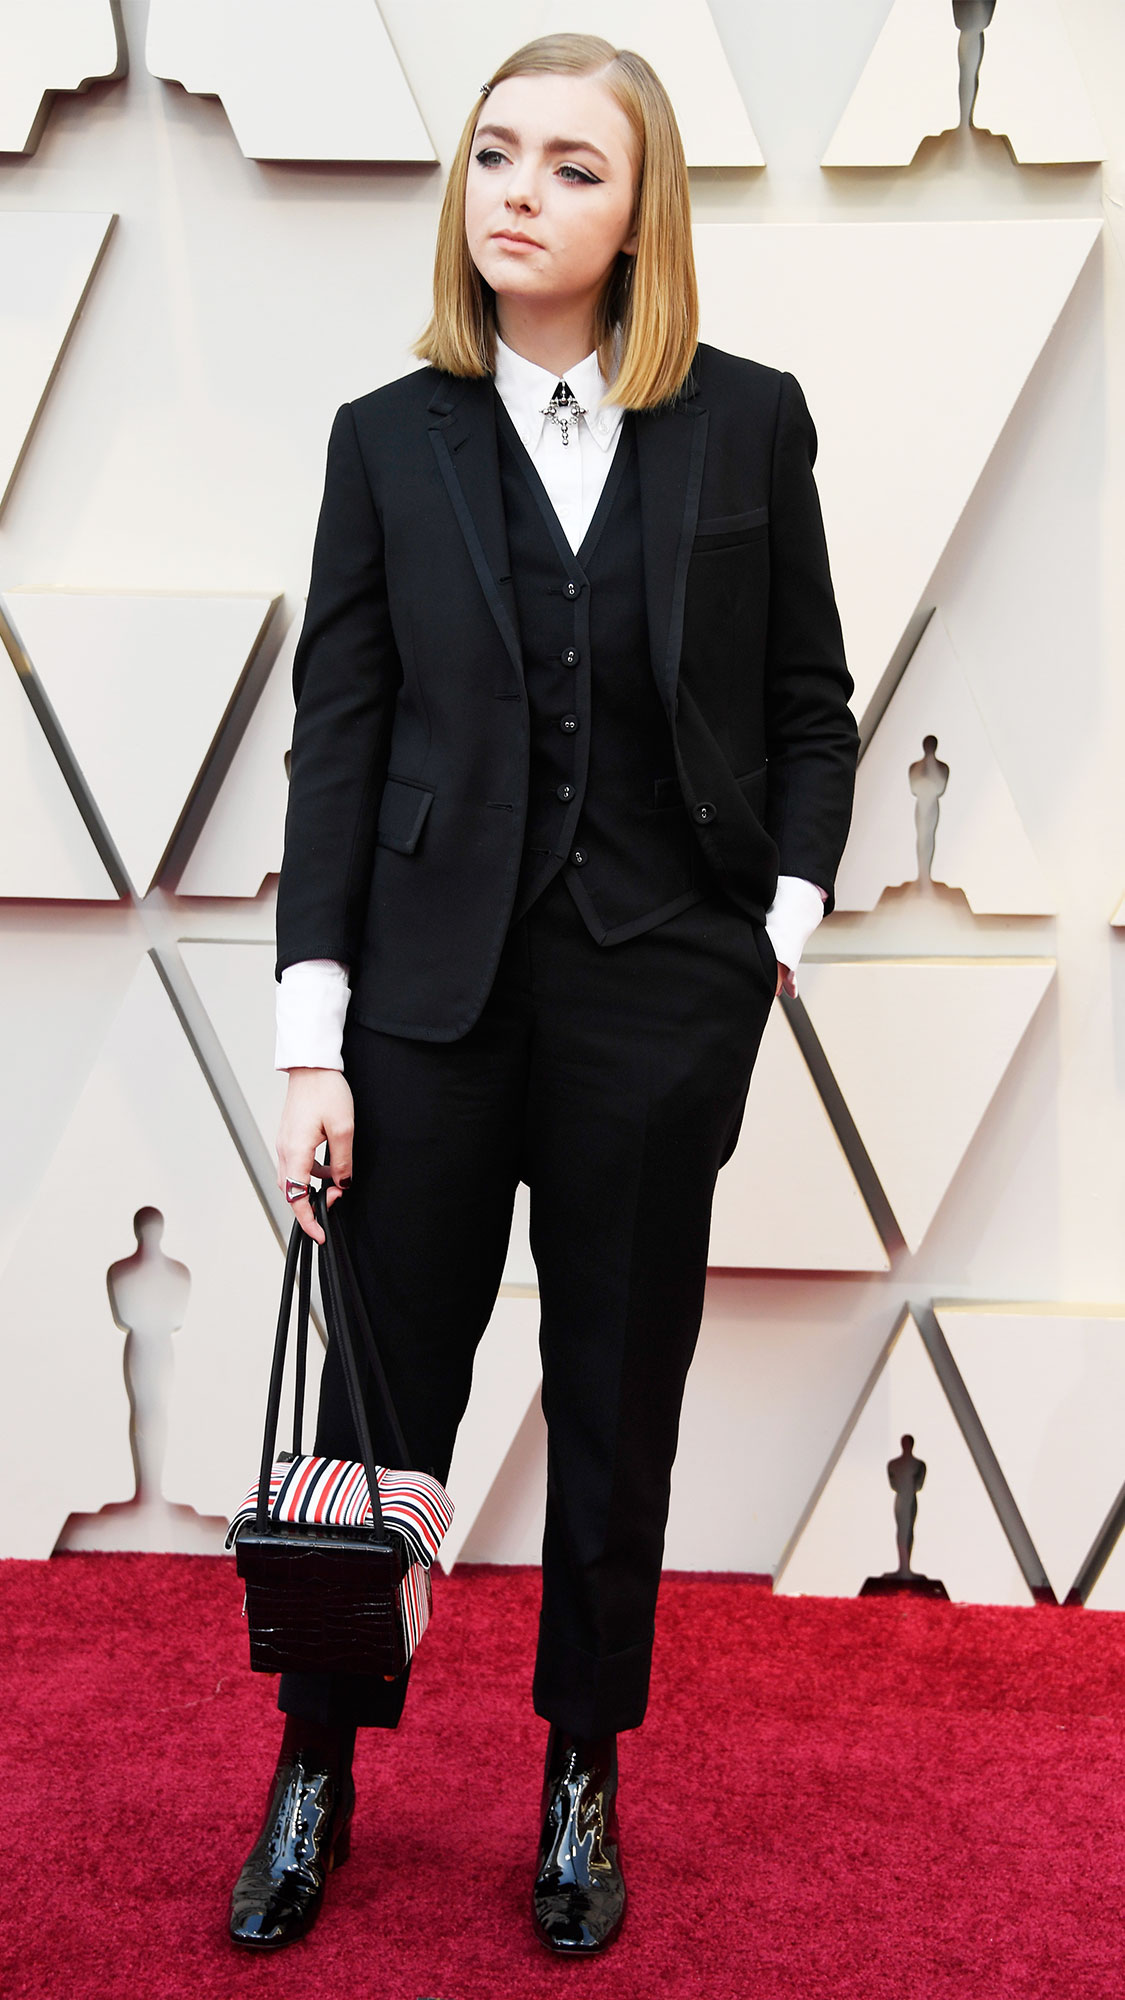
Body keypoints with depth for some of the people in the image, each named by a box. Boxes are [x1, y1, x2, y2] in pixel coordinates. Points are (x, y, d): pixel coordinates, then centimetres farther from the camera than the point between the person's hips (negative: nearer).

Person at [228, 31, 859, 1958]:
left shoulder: (748, 421, 2)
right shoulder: (389, 441, 2)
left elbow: (808, 705, 9)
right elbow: (336, 740, -1)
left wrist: (788, 916, -2)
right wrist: (312, 1038, -6)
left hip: (662, 998, 0)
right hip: (435, 988, 0)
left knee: (616, 1413, 12)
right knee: (382, 1394, 8)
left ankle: (583, 1781, 32)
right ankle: (316, 1775, 30)